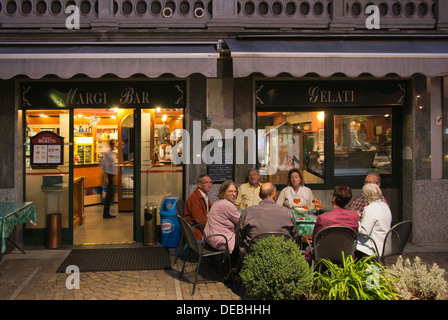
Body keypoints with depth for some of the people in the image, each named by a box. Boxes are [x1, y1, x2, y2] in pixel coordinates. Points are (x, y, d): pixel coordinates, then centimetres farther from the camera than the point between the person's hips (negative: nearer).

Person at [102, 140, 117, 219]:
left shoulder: (114, 154, 16)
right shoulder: (107, 154, -10)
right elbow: (105, 166, -15)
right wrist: (106, 178, -20)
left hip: (112, 176, 9)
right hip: (108, 175, -9)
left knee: (110, 195, 10)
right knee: (109, 195, -8)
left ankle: (107, 213, 15)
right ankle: (105, 214, -3)